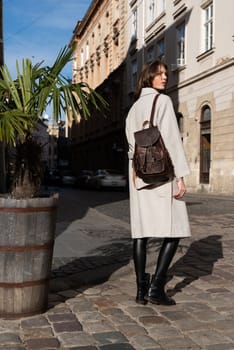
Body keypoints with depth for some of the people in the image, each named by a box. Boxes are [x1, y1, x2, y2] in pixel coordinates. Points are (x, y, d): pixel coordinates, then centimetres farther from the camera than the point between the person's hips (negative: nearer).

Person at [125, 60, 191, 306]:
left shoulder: (134, 107, 17)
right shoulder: (163, 101, -4)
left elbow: (131, 143, 14)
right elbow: (171, 139, -11)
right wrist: (180, 175, -12)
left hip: (139, 175, 7)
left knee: (141, 232, 5)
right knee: (174, 230, -2)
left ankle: (141, 290, 6)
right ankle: (156, 287, -9)